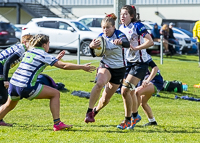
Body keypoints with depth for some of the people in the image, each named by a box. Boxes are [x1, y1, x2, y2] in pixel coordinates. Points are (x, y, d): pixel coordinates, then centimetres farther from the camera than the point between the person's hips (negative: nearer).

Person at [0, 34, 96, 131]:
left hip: (13, 83, 8)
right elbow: (64, 66, -7)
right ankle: (57, 123, -3)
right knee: (55, 94, 2)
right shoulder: (43, 55, -5)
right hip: (26, 87, -8)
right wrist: (82, 67, -3)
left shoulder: (29, 51, 15)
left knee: (9, 106, 31)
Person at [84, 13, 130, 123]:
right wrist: (92, 46, -43)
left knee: (106, 99, 6)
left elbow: (127, 44, -33)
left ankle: (95, 112, 37)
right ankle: (89, 112, -32)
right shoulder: (101, 37, -5)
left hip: (119, 69, 0)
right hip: (105, 66, 0)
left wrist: (120, 42, -57)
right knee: (100, 83, -34)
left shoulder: (118, 34, -13)